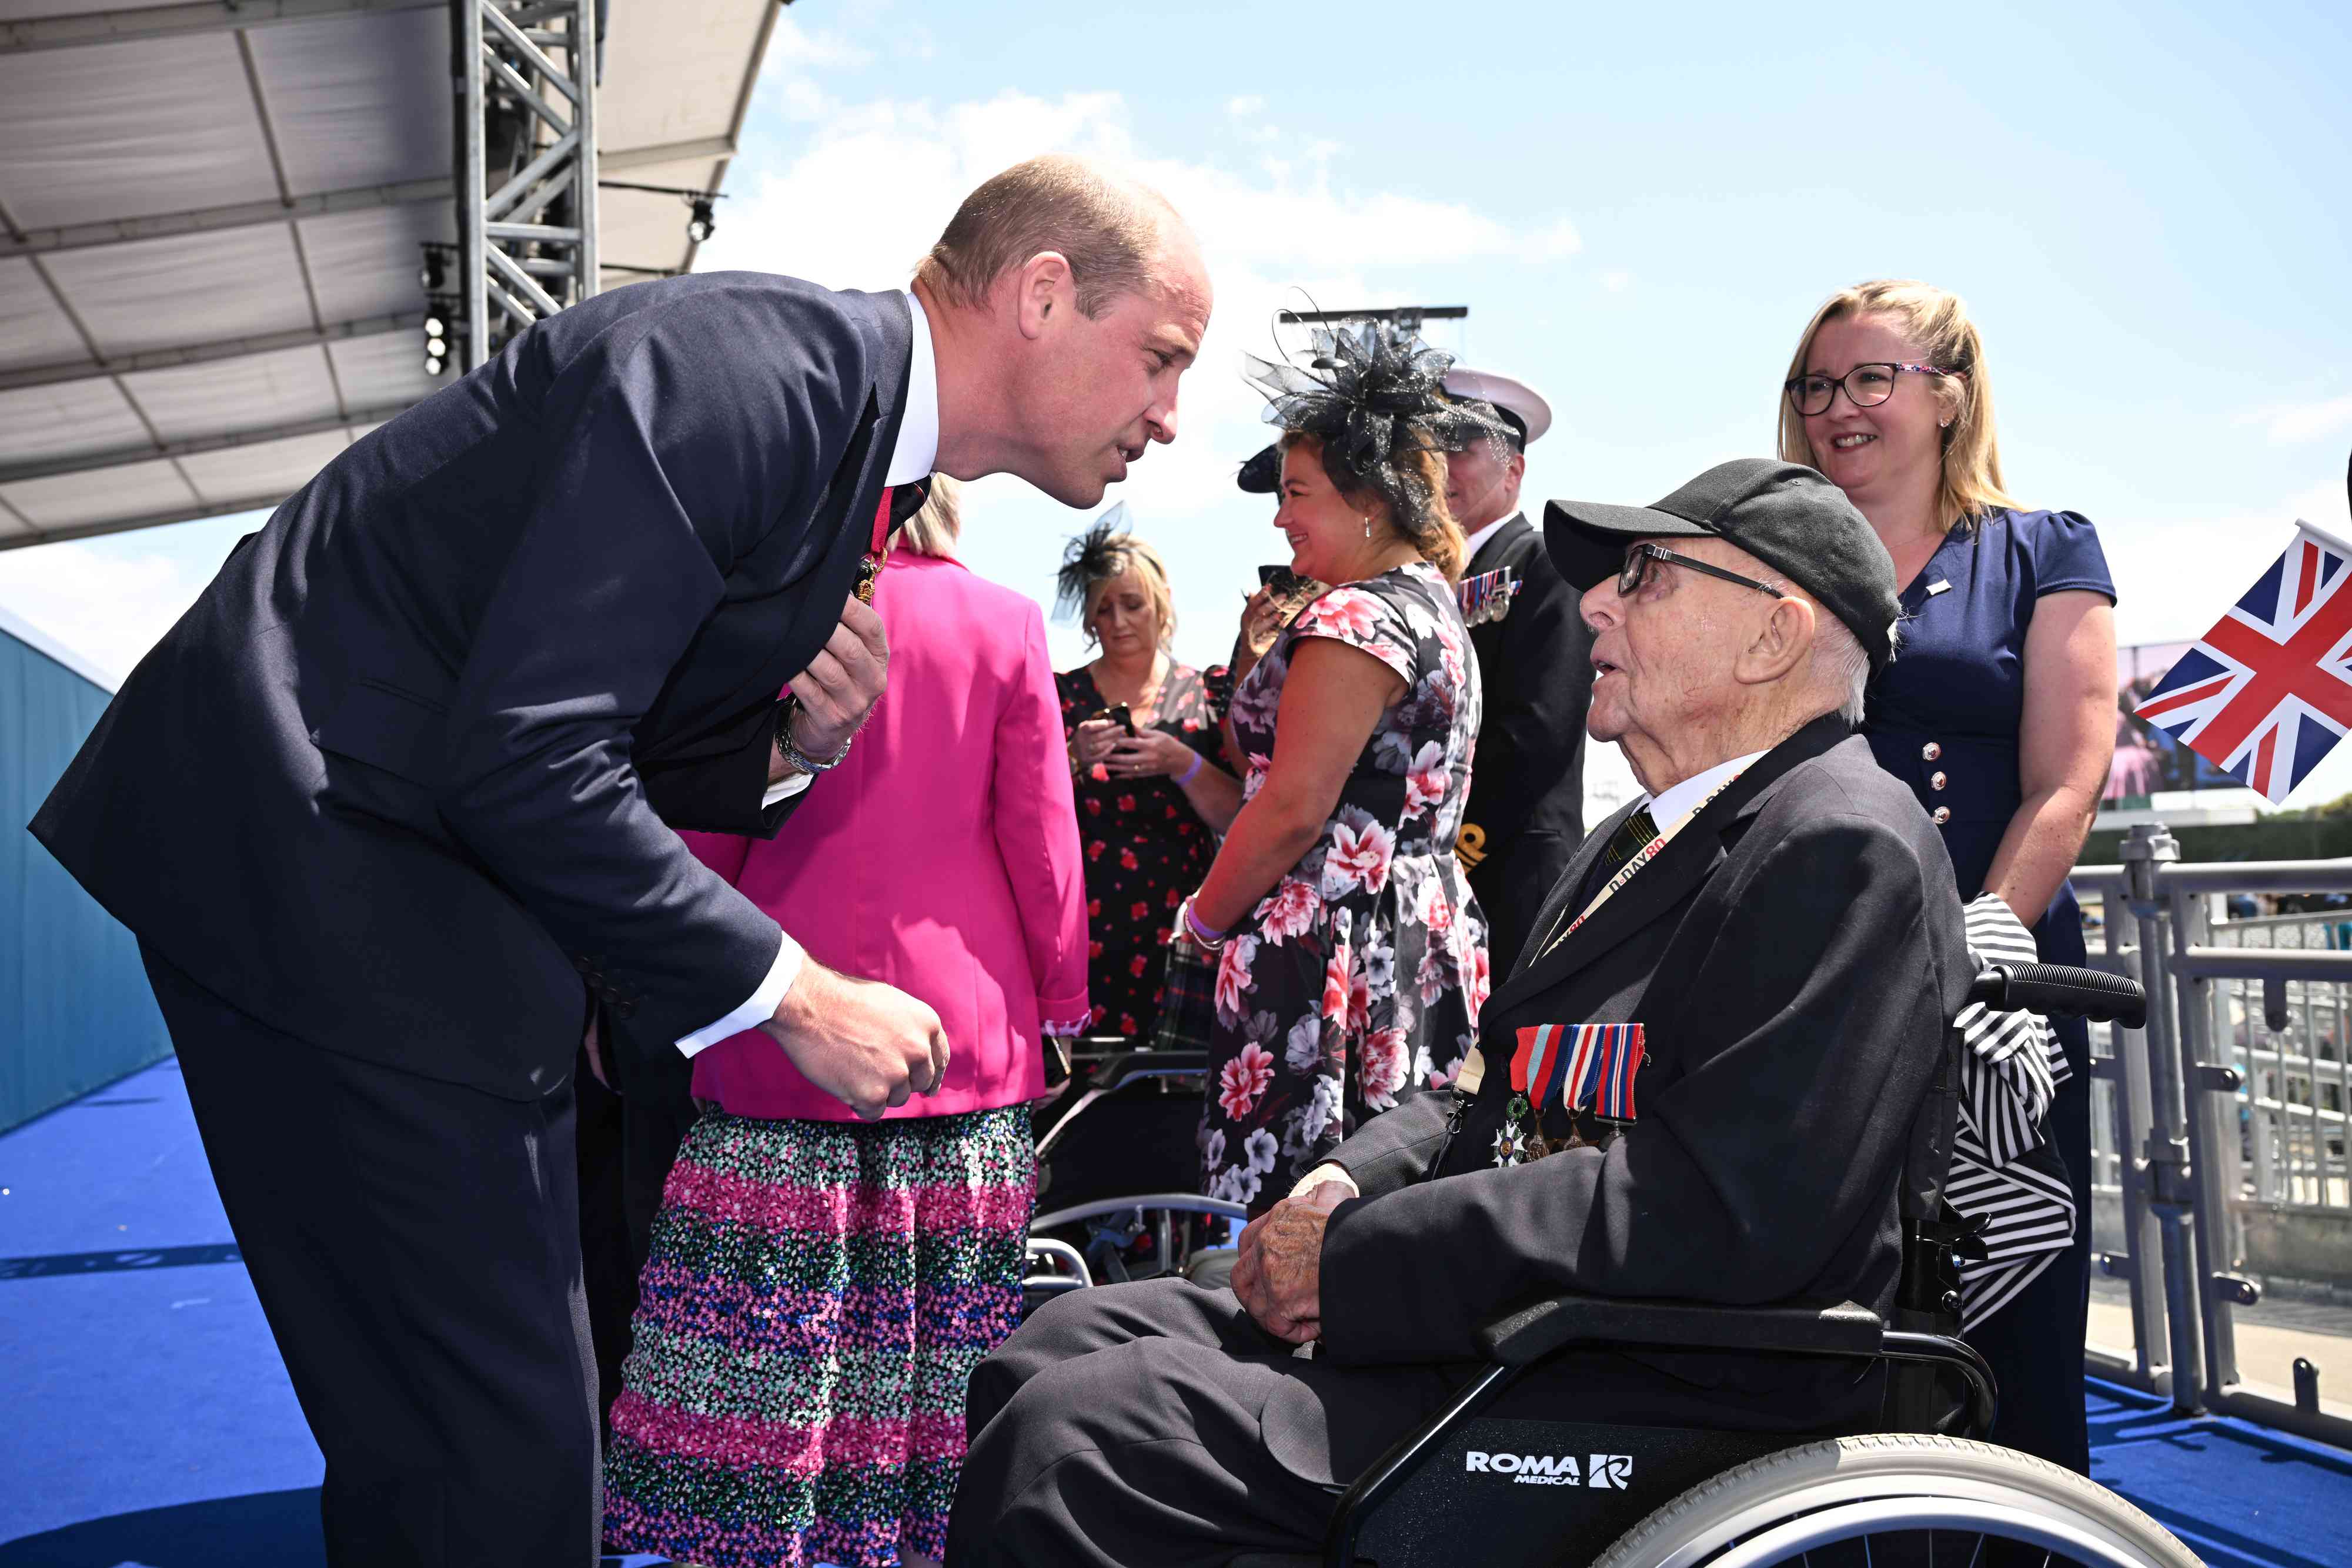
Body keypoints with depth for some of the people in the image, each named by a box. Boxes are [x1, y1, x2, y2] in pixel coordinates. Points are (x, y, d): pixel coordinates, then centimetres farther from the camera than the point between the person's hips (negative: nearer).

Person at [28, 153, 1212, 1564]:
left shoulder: (863, 441, 11)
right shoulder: (741, 368, -20)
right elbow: (521, 760, -26)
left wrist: (789, 745, -6)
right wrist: (795, 993, -18)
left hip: (437, 878, 10)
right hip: (316, 858, -9)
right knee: (493, 1443, -6)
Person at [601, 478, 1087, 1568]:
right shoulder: (1006, 623, 0)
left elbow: (711, 834, 2)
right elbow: (1041, 837, 1)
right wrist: (1063, 999, 12)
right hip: (964, 1027, 1)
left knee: (766, 1338, 6)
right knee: (947, 1351, 9)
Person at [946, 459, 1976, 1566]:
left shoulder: (1850, 850, -14)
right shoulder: (1638, 841, 19)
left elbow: (1717, 1213, -24)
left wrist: (1352, 1255, -19)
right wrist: (1348, 1183, -1)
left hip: (1655, 1412, -9)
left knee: (1070, 1437, -20)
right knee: (1050, 1353, 4)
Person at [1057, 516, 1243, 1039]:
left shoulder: (1200, 696, 7)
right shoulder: (1062, 695, 7)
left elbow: (1239, 818, 2)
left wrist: (1182, 763, -13)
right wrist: (1074, 760, -13)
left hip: (1173, 933, 0)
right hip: (1081, 933, 0)